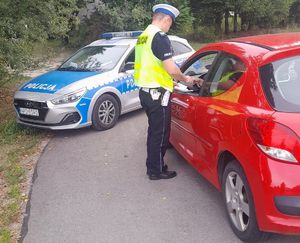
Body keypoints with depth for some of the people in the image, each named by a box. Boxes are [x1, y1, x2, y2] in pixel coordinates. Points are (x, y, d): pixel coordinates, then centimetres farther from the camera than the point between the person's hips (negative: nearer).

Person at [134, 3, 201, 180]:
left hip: (145, 90, 9)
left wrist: (170, 79, 24)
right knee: (160, 133, 3)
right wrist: (185, 79, -3)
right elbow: (171, 69, -22)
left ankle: (152, 165, 31)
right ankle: (157, 171, 15)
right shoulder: (160, 37, -16)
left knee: (154, 130, 20)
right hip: (157, 93, -9)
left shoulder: (143, 36, 13)